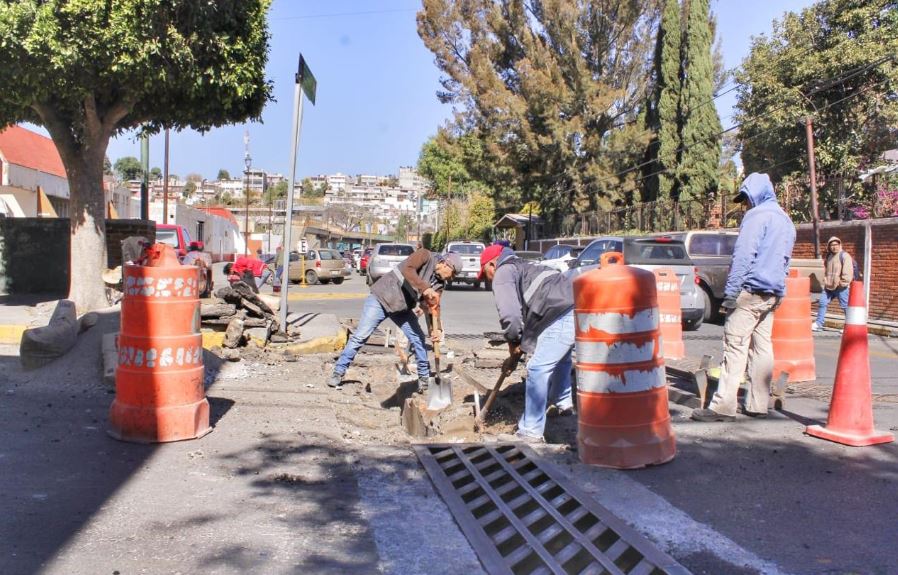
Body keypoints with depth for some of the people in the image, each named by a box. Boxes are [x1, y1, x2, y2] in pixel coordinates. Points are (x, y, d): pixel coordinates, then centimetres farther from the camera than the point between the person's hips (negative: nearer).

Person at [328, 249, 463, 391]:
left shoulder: (439, 283, 3)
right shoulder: (425, 255, -17)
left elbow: (434, 306, -3)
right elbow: (408, 270, -35)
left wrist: (436, 329, -19)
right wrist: (425, 288, -42)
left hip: (402, 308, 7)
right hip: (381, 298, -7)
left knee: (418, 339, 3)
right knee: (360, 336, -8)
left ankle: (424, 378, 19)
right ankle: (338, 372, 3)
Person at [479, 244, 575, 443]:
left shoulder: (503, 273, 2)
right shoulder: (523, 267, 31)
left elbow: (510, 316, -12)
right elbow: (527, 317, 31)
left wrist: (514, 351, 3)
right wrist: (517, 353, 29)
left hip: (563, 316, -10)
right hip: (578, 309, 10)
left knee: (538, 369, -6)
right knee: (560, 358, 33)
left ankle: (531, 432, -1)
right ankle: (563, 402, 56)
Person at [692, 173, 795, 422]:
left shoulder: (757, 216, -9)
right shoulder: (786, 220, 20)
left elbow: (744, 255, -16)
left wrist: (731, 292, -16)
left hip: (751, 291, -9)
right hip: (772, 294, 9)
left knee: (735, 347, -11)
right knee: (762, 348, 10)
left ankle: (723, 406, -13)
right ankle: (758, 405, 12)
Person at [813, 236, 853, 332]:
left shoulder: (844, 256, -8)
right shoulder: (829, 257, 16)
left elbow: (848, 271, -15)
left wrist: (843, 283, -16)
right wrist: (826, 281, 14)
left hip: (841, 287, -7)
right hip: (829, 286, 7)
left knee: (845, 306, -3)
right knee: (822, 302, 6)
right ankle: (818, 324, 15)